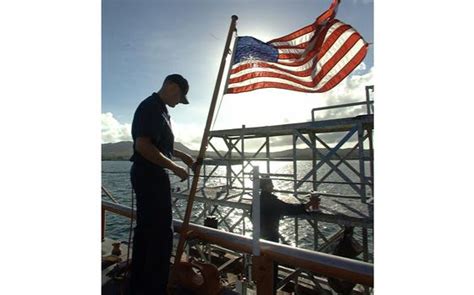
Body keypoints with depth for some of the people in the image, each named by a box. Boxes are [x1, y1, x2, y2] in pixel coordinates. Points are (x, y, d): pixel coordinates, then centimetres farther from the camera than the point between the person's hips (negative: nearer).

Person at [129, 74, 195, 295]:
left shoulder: (159, 108, 17)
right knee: (162, 232, -4)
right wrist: (174, 167, -19)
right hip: (150, 175, -11)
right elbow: (142, 145, -24)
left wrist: (181, 155, 16)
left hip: (148, 174, 11)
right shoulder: (150, 107, -14)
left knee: (145, 228, 16)